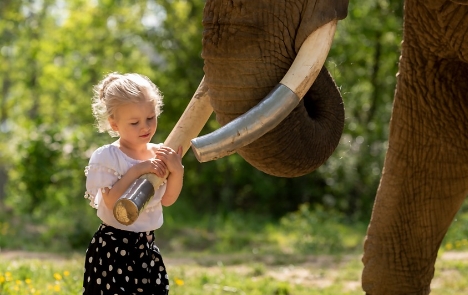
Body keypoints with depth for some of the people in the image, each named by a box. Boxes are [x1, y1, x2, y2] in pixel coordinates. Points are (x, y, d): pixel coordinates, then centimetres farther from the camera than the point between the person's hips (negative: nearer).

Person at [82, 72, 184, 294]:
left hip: (147, 248, 6)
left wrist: (177, 170, -10)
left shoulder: (158, 155, 3)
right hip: (114, 250, -6)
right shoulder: (107, 157, -13)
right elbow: (111, 202, -21)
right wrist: (136, 171, -25)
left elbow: (168, 200, 7)